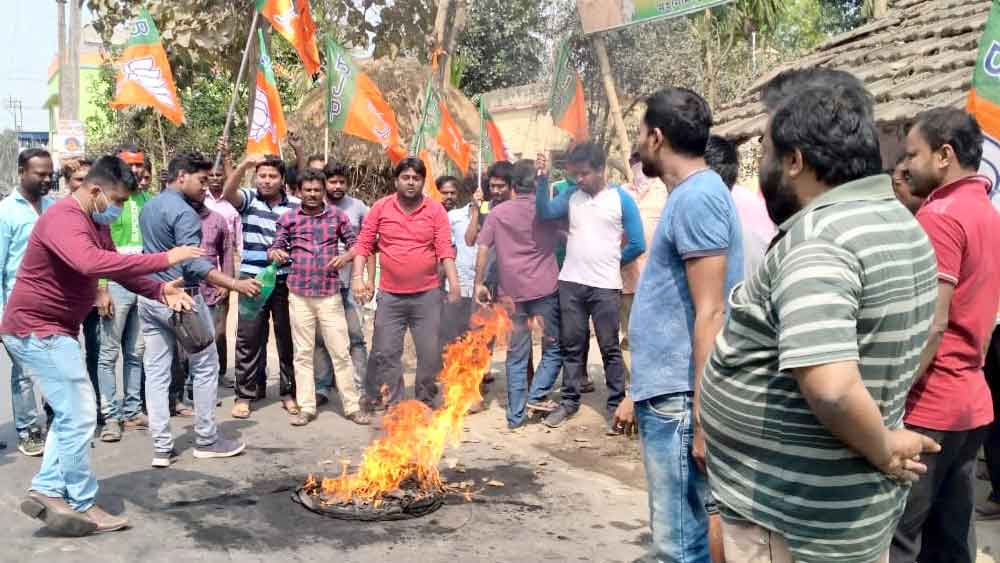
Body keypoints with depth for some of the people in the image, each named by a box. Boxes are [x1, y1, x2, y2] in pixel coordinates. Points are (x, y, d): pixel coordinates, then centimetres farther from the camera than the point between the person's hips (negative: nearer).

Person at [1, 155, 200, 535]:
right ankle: (83, 507, 4)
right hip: (36, 329, -11)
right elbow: (90, 262, -43)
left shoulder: (96, 222, 10)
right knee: (79, 414, -7)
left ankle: (47, 491, 19)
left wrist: (160, 291, -8)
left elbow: (117, 267, 9)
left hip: (54, 328, 11)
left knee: (71, 413, 14)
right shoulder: (64, 218, -24)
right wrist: (163, 259, -42)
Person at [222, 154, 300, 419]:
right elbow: (228, 193, -20)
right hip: (252, 279, -1)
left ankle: (289, 393, 19)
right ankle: (245, 395, 12)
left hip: (285, 281, 1)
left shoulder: (296, 206, 3)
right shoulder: (248, 199, 1)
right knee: (249, 338, 2)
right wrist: (245, 164, -32)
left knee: (287, 337, 7)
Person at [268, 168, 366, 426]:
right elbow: (276, 248, 8)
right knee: (303, 353, 8)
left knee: (341, 351, 2)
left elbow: (355, 243, 10)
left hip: (330, 294, -1)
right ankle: (306, 407, 16)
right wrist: (276, 253, -15)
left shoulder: (337, 215, 4)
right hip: (299, 294, 1)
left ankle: (352, 406, 11)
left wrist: (346, 256, -11)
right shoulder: (288, 218, 4)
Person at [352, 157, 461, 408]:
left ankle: (426, 404, 24)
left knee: (431, 354, 6)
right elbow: (363, 244, 2)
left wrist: (454, 282, -18)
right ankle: (392, 406, 20)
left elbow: (445, 249, -7)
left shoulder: (436, 210, -2)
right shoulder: (380, 207, 1)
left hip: (427, 295, 0)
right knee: (385, 353, 5)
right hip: (390, 295, 1)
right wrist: (358, 277, -9)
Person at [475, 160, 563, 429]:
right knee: (554, 347, 12)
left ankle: (516, 414, 10)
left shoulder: (497, 213, 5)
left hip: (511, 291, 3)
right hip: (545, 288, -2)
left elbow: (482, 250, 1)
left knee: (516, 355, 8)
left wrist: (479, 283, 7)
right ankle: (537, 395, -2)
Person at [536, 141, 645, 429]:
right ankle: (569, 400, 23)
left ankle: (615, 405, 14)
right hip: (570, 283, 3)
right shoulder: (572, 195, 6)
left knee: (610, 348, 5)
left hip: (605, 286, -3)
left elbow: (637, 245, -1)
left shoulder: (621, 199, -3)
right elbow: (545, 212, -9)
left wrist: (609, 263, 7)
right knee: (572, 346, 12)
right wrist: (542, 179, -16)